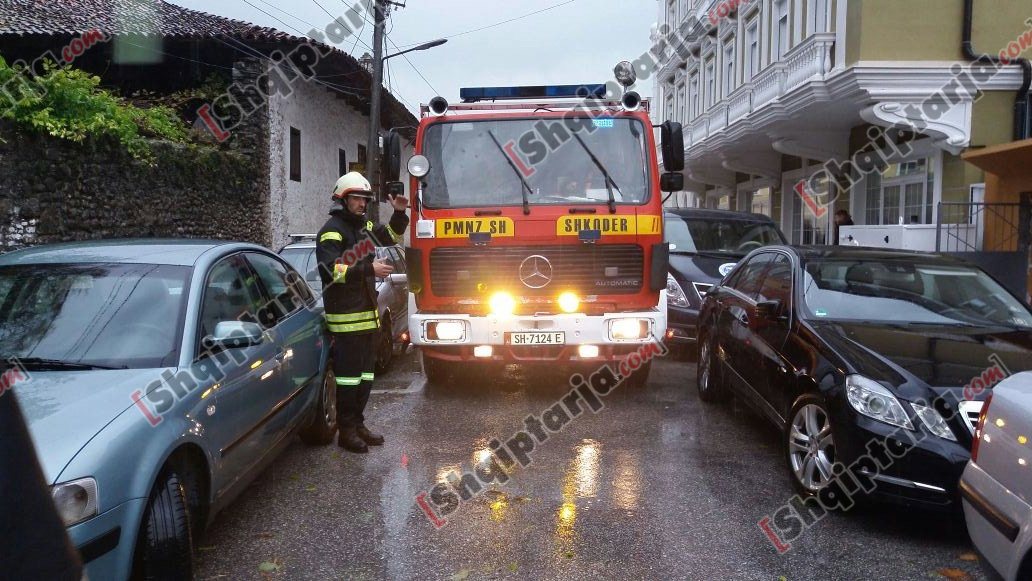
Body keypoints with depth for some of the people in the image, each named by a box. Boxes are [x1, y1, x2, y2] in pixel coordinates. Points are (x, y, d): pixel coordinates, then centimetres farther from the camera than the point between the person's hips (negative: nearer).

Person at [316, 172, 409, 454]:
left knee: (365, 373, 13)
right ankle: (346, 430, 3)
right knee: (348, 374, -5)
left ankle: (358, 424, 23)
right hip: (345, 317, -9)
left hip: (369, 314, 9)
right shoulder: (332, 230, -10)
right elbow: (331, 269, -21)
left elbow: (391, 235, 30)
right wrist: (368, 269, -27)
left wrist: (399, 213, 13)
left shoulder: (364, 226, 15)